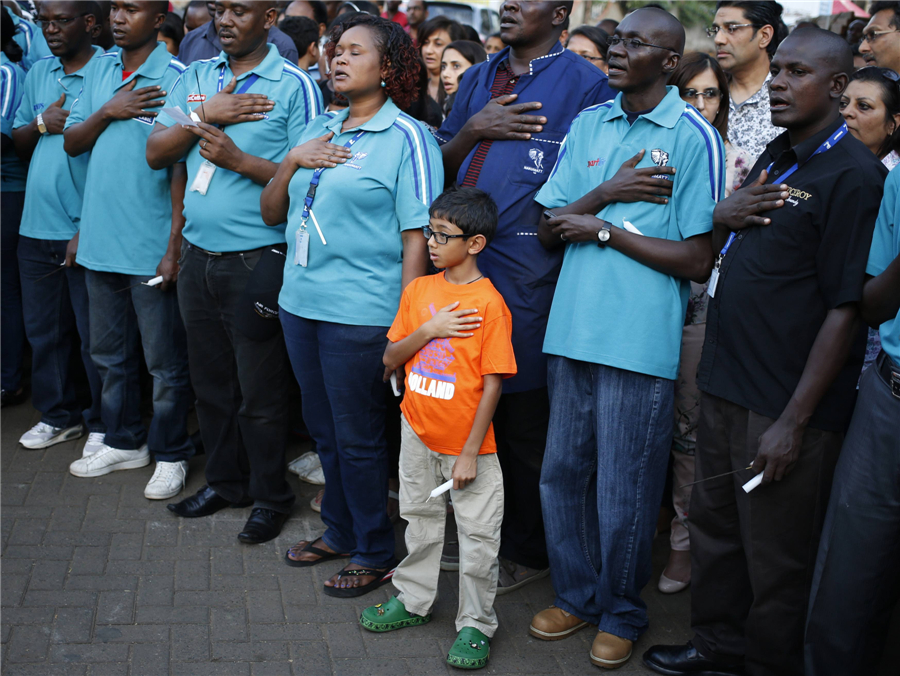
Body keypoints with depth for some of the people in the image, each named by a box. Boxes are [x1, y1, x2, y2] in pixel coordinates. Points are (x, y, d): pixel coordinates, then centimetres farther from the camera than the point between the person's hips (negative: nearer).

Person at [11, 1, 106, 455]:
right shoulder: (38, 74, 12)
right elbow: (18, 143, 17)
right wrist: (42, 123, -7)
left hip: (87, 229, -6)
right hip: (37, 226, 6)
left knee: (94, 334, 3)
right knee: (43, 328, 14)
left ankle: (103, 423, 17)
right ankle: (59, 416, 29)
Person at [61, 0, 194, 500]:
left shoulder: (175, 78, -11)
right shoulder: (99, 69, 10)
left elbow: (181, 167, -13)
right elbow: (72, 143, 10)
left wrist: (175, 244, -17)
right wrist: (107, 112, -9)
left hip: (150, 246, -7)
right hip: (100, 239, 7)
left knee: (164, 360, 4)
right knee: (109, 353, 18)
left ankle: (170, 455, 17)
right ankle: (123, 442, 33)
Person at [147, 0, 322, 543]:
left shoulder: (294, 86, -7)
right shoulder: (197, 78, 11)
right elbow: (156, 152, 5)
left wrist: (239, 160, -19)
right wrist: (207, 116, -9)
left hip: (256, 262, -6)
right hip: (198, 256, 6)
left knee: (259, 391, 3)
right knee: (211, 380, 16)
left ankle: (270, 497, 19)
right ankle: (225, 481, 33)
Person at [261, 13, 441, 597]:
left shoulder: (406, 137, -8)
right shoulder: (318, 128, 13)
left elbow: (418, 238, -13)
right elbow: (272, 213, 14)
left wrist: (402, 328, -17)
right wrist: (292, 162, -5)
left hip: (360, 314, -7)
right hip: (300, 303, 7)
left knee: (358, 438, 3)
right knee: (325, 431, 17)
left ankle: (376, 553, 19)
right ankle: (339, 531, 35)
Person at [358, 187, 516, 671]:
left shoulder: (488, 303, -16)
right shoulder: (418, 290, 1)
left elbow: (492, 385, -15)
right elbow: (390, 359, 2)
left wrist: (469, 453, -16)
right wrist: (428, 330, -16)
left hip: (466, 442, -5)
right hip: (418, 431, 5)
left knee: (478, 533, 4)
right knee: (421, 519, 20)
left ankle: (475, 625, 18)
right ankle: (413, 600, 37)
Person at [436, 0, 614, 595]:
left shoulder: (584, 83, -4)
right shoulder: (479, 79, 17)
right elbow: (442, 167, 16)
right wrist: (472, 131, -2)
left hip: (528, 274, -6)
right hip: (461, 262, 7)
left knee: (525, 420, 3)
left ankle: (527, 551, 20)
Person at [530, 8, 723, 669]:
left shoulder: (694, 137, -6)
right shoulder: (588, 125, 11)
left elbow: (699, 260, -10)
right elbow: (549, 232, 9)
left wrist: (604, 228, -11)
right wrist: (605, 192, -8)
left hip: (640, 342, -5)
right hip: (572, 329, 5)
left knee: (623, 495, 5)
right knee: (562, 476, 13)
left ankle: (622, 614, 26)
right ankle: (576, 595, 33)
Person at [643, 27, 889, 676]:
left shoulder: (853, 174, -14)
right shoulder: (775, 158, 13)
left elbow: (845, 309, -19)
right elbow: (708, 257, 23)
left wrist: (795, 420, -20)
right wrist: (721, 219, -1)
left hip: (787, 402, -8)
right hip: (726, 380, 8)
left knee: (775, 555, 6)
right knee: (714, 523, 20)